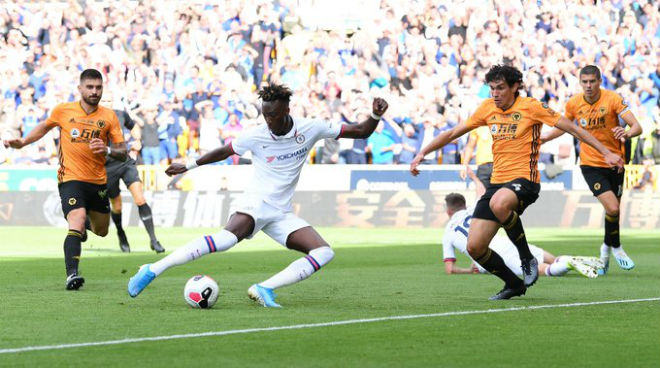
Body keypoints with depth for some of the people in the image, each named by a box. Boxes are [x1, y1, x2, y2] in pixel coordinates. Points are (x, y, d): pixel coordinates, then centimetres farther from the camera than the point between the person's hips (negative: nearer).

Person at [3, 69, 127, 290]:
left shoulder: (109, 116, -1)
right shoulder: (63, 111, -2)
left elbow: (122, 153, -2)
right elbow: (45, 126, 20)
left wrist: (107, 150, -22)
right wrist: (22, 143, 10)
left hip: (98, 182, 3)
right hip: (70, 179, -3)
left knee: (101, 230, 19)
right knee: (77, 222, -26)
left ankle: (83, 223, 54)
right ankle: (72, 274, -30)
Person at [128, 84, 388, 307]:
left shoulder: (310, 129, -2)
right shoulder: (255, 136, -4)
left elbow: (360, 132, 2)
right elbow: (225, 151, 14)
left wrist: (375, 116, -17)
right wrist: (189, 166, 21)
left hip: (282, 213, 4)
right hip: (255, 204, -4)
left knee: (324, 253, -16)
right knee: (228, 237, -35)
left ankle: (264, 289, -22)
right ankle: (152, 270, -36)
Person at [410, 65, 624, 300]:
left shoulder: (530, 107, -4)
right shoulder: (487, 108, 10)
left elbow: (572, 128, -3)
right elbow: (453, 133, 19)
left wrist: (606, 153, -7)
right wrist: (423, 153, 12)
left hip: (524, 180, -6)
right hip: (497, 182, 6)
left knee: (499, 204, -41)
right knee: (474, 247, -6)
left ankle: (527, 258, -20)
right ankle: (514, 284, 17)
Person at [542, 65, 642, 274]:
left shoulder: (612, 99, -13)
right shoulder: (573, 103, -6)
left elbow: (637, 127, -20)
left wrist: (627, 133, -42)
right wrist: (545, 138, 2)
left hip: (614, 163, 1)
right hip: (591, 164, -1)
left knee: (613, 210, 10)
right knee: (612, 208, -17)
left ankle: (607, 248, 37)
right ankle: (615, 246, 8)